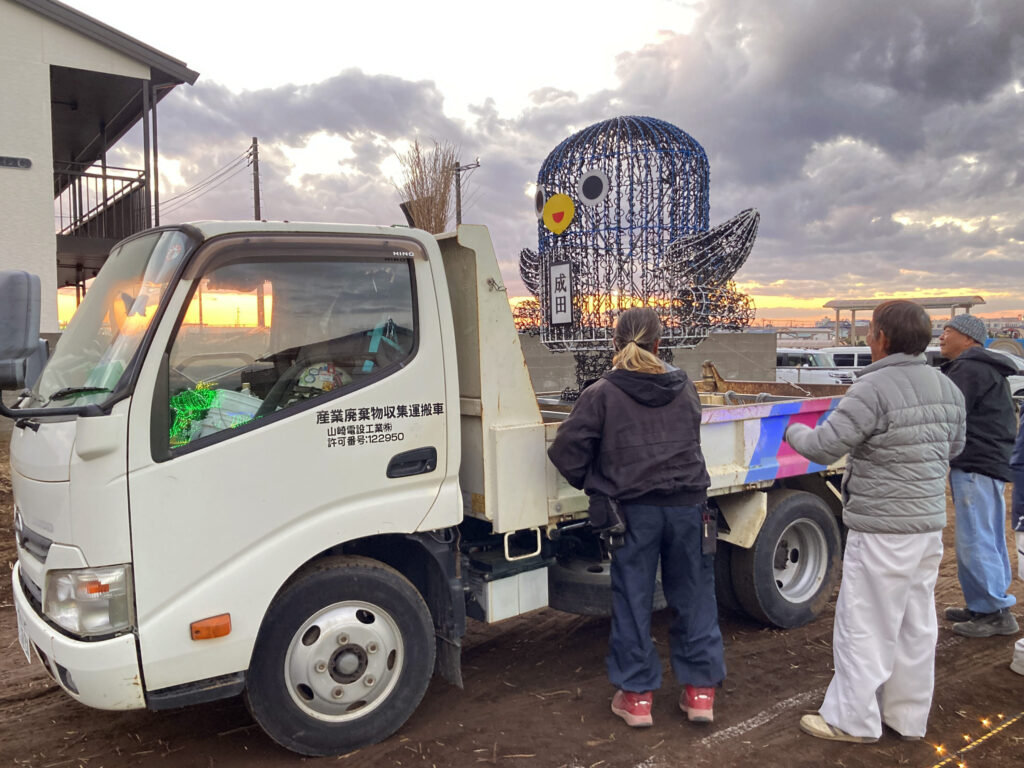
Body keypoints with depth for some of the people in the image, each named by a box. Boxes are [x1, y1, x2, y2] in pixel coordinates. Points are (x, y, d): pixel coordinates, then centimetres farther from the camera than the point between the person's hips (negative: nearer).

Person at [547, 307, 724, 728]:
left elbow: (567, 450, -9)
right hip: (687, 504, 3)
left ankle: (637, 696, 16)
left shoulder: (602, 393, -7)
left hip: (633, 508, -3)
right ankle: (700, 690, 22)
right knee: (693, 596, 13)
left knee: (633, 600, 8)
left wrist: (591, 484, 6)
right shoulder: (685, 389, 6)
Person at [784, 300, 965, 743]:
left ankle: (852, 719, 14)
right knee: (916, 623, 16)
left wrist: (793, 431, 0)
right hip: (930, 523, 8)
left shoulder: (874, 389, -20)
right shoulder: (947, 389, 5)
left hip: (882, 529, -8)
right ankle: (908, 716, 29)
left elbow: (824, 448, -19)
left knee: (864, 625, 3)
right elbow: (953, 448, 18)